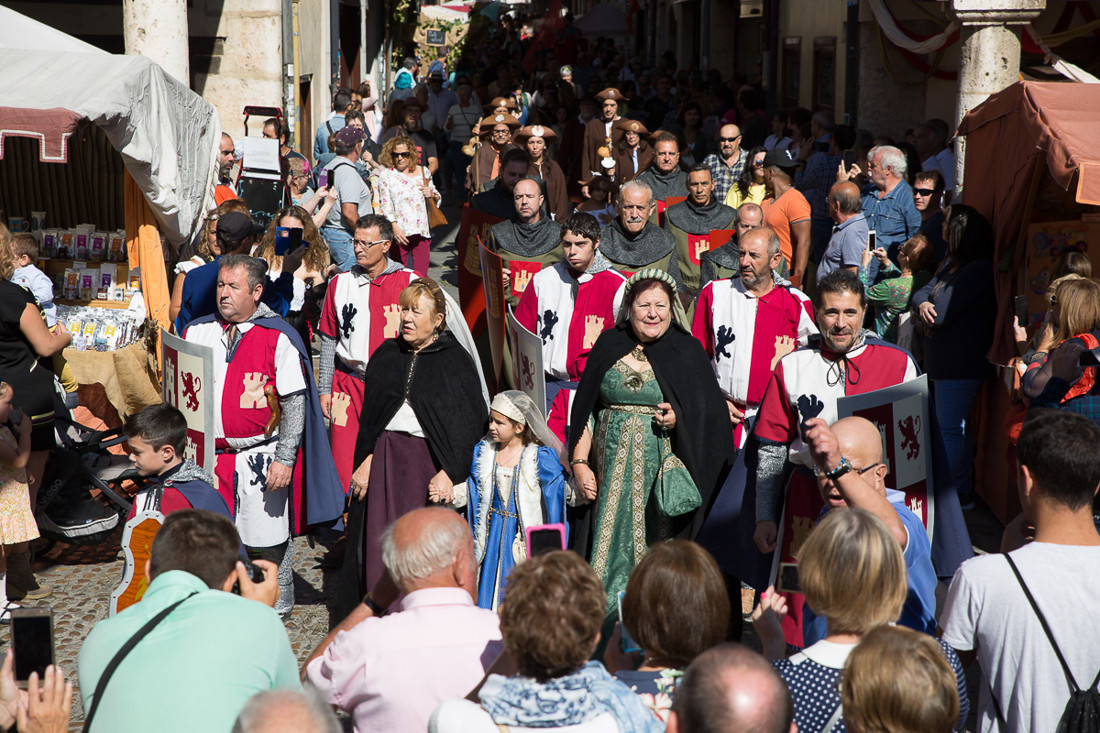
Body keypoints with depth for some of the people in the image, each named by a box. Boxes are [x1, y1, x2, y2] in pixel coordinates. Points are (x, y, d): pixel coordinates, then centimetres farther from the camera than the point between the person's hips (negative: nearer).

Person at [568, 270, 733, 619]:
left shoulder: (687, 352, 3)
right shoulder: (609, 347, 8)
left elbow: (711, 416, 4)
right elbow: (585, 410, 9)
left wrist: (679, 418, -15)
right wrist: (579, 463, 2)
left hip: (663, 473, -2)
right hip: (612, 471, 2)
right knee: (613, 542, 0)